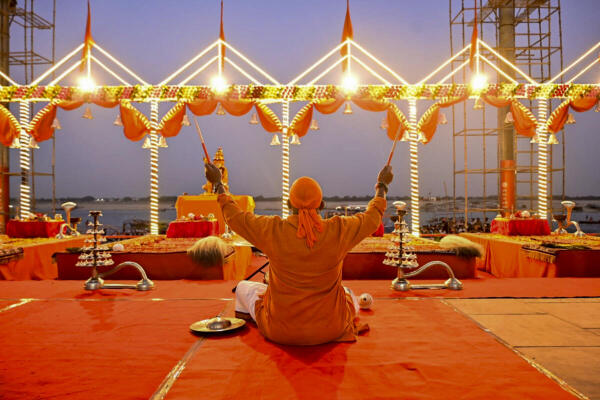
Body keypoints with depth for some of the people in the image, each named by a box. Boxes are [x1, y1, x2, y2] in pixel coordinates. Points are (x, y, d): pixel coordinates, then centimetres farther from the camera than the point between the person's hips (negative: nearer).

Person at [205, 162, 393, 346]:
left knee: (243, 287, 26)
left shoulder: (272, 230, -19)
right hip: (329, 332, 2)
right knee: (348, 293, 37)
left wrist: (218, 183, 15)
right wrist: (381, 186, 21)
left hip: (281, 333, -1)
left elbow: (234, 216, -1)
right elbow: (372, 217, 3)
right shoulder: (339, 230, -17)